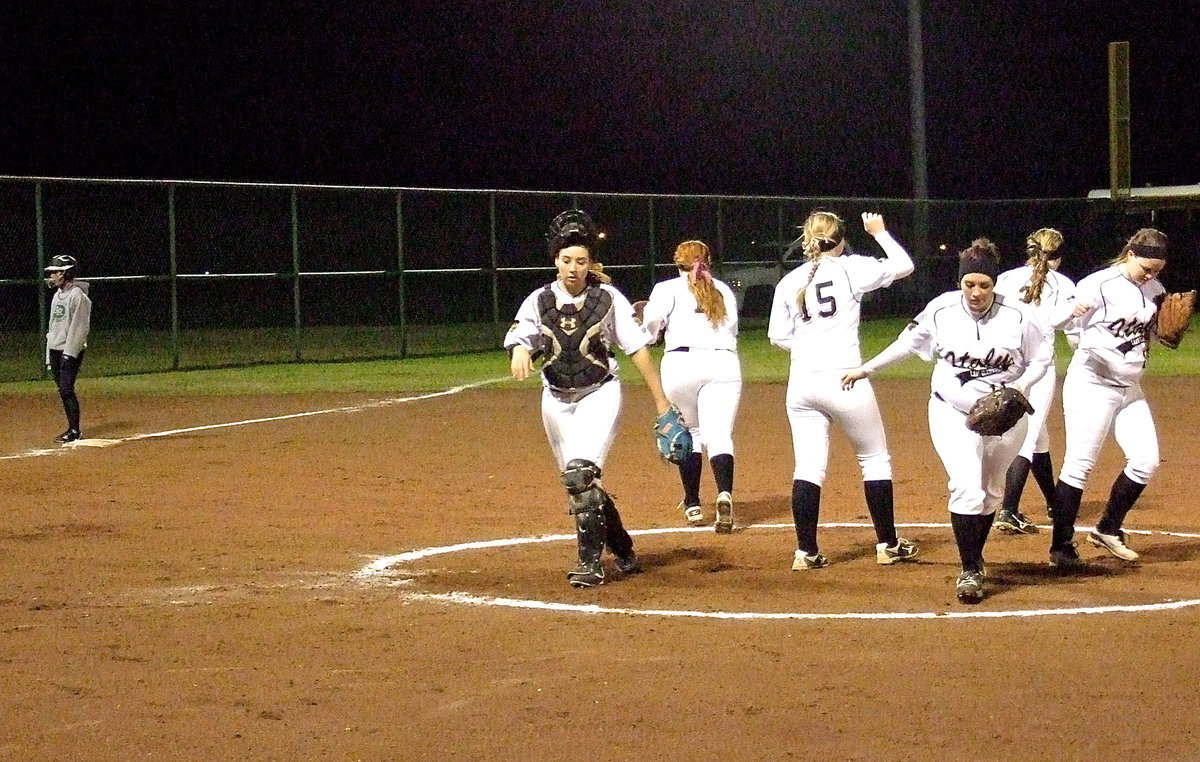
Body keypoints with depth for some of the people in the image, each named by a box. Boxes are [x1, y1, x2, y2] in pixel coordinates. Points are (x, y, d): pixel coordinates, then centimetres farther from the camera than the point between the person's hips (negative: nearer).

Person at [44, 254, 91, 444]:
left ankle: (75, 431, -7)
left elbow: (80, 327, -16)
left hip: (71, 350, -9)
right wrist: (49, 355, 17)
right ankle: (72, 429, 16)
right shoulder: (57, 295, 16)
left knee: (66, 390, -12)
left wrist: (69, 353, -20)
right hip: (55, 350, 9)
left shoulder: (78, 295, -12)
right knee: (63, 391, 9)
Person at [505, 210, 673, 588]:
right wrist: (520, 352, -43)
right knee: (579, 483, 9)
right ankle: (622, 552, 27)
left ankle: (591, 562, -16)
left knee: (580, 473, -22)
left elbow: (637, 349, -6)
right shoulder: (539, 301, -2)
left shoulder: (608, 298, -7)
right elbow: (518, 337, -18)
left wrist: (661, 402, -7)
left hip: (601, 394, -4)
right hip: (557, 401, 4)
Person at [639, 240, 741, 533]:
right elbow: (732, 329, 12)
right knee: (719, 435, -5)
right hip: (724, 363, 1)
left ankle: (692, 505, 18)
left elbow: (651, 324, -4)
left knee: (688, 432, 17)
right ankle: (725, 494, -32)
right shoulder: (724, 290, 21)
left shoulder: (668, 289, 10)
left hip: (681, 363, -1)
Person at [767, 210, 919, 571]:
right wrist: (879, 233, 18)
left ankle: (805, 551, 0)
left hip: (801, 384, 4)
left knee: (808, 466, 4)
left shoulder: (790, 281, 8)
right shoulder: (851, 269, -2)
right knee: (875, 458, 11)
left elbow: (778, 337, 9)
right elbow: (904, 266, 6)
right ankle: (887, 544, 15)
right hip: (844, 380, -3)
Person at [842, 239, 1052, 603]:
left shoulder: (1018, 315, -13)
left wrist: (1020, 387, -19)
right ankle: (970, 572, -11)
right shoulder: (941, 310, -10)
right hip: (953, 413, -1)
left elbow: (1041, 359, -1)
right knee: (966, 488, -18)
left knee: (990, 492, 14)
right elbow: (908, 343, 6)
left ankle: (975, 557, 36)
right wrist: (866, 369, 9)